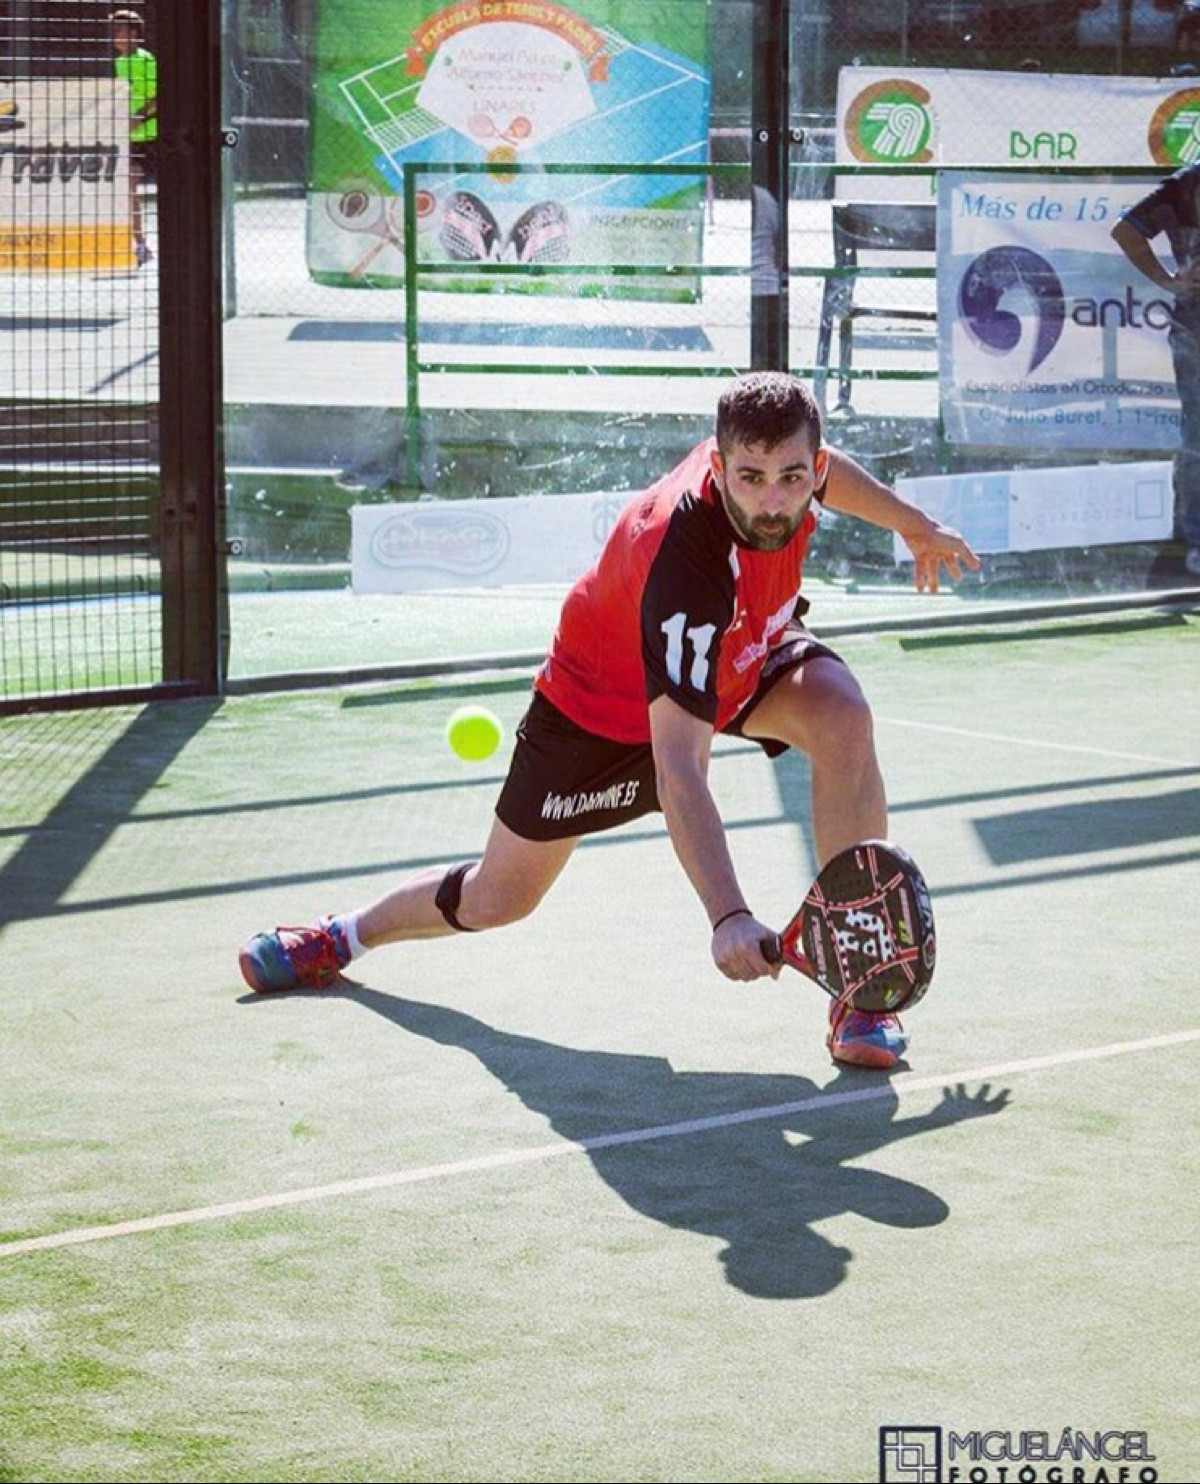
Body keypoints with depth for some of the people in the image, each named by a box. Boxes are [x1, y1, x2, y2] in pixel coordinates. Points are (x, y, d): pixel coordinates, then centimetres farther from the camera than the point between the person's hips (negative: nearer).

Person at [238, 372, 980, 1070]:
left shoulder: (787, 460, -27)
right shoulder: (688, 563, -46)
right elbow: (678, 768, -50)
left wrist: (914, 524, 17)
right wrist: (728, 915, -60)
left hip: (747, 648, 5)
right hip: (612, 708, -5)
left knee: (844, 719, -29)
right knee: (496, 900, 7)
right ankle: (346, 936, 41)